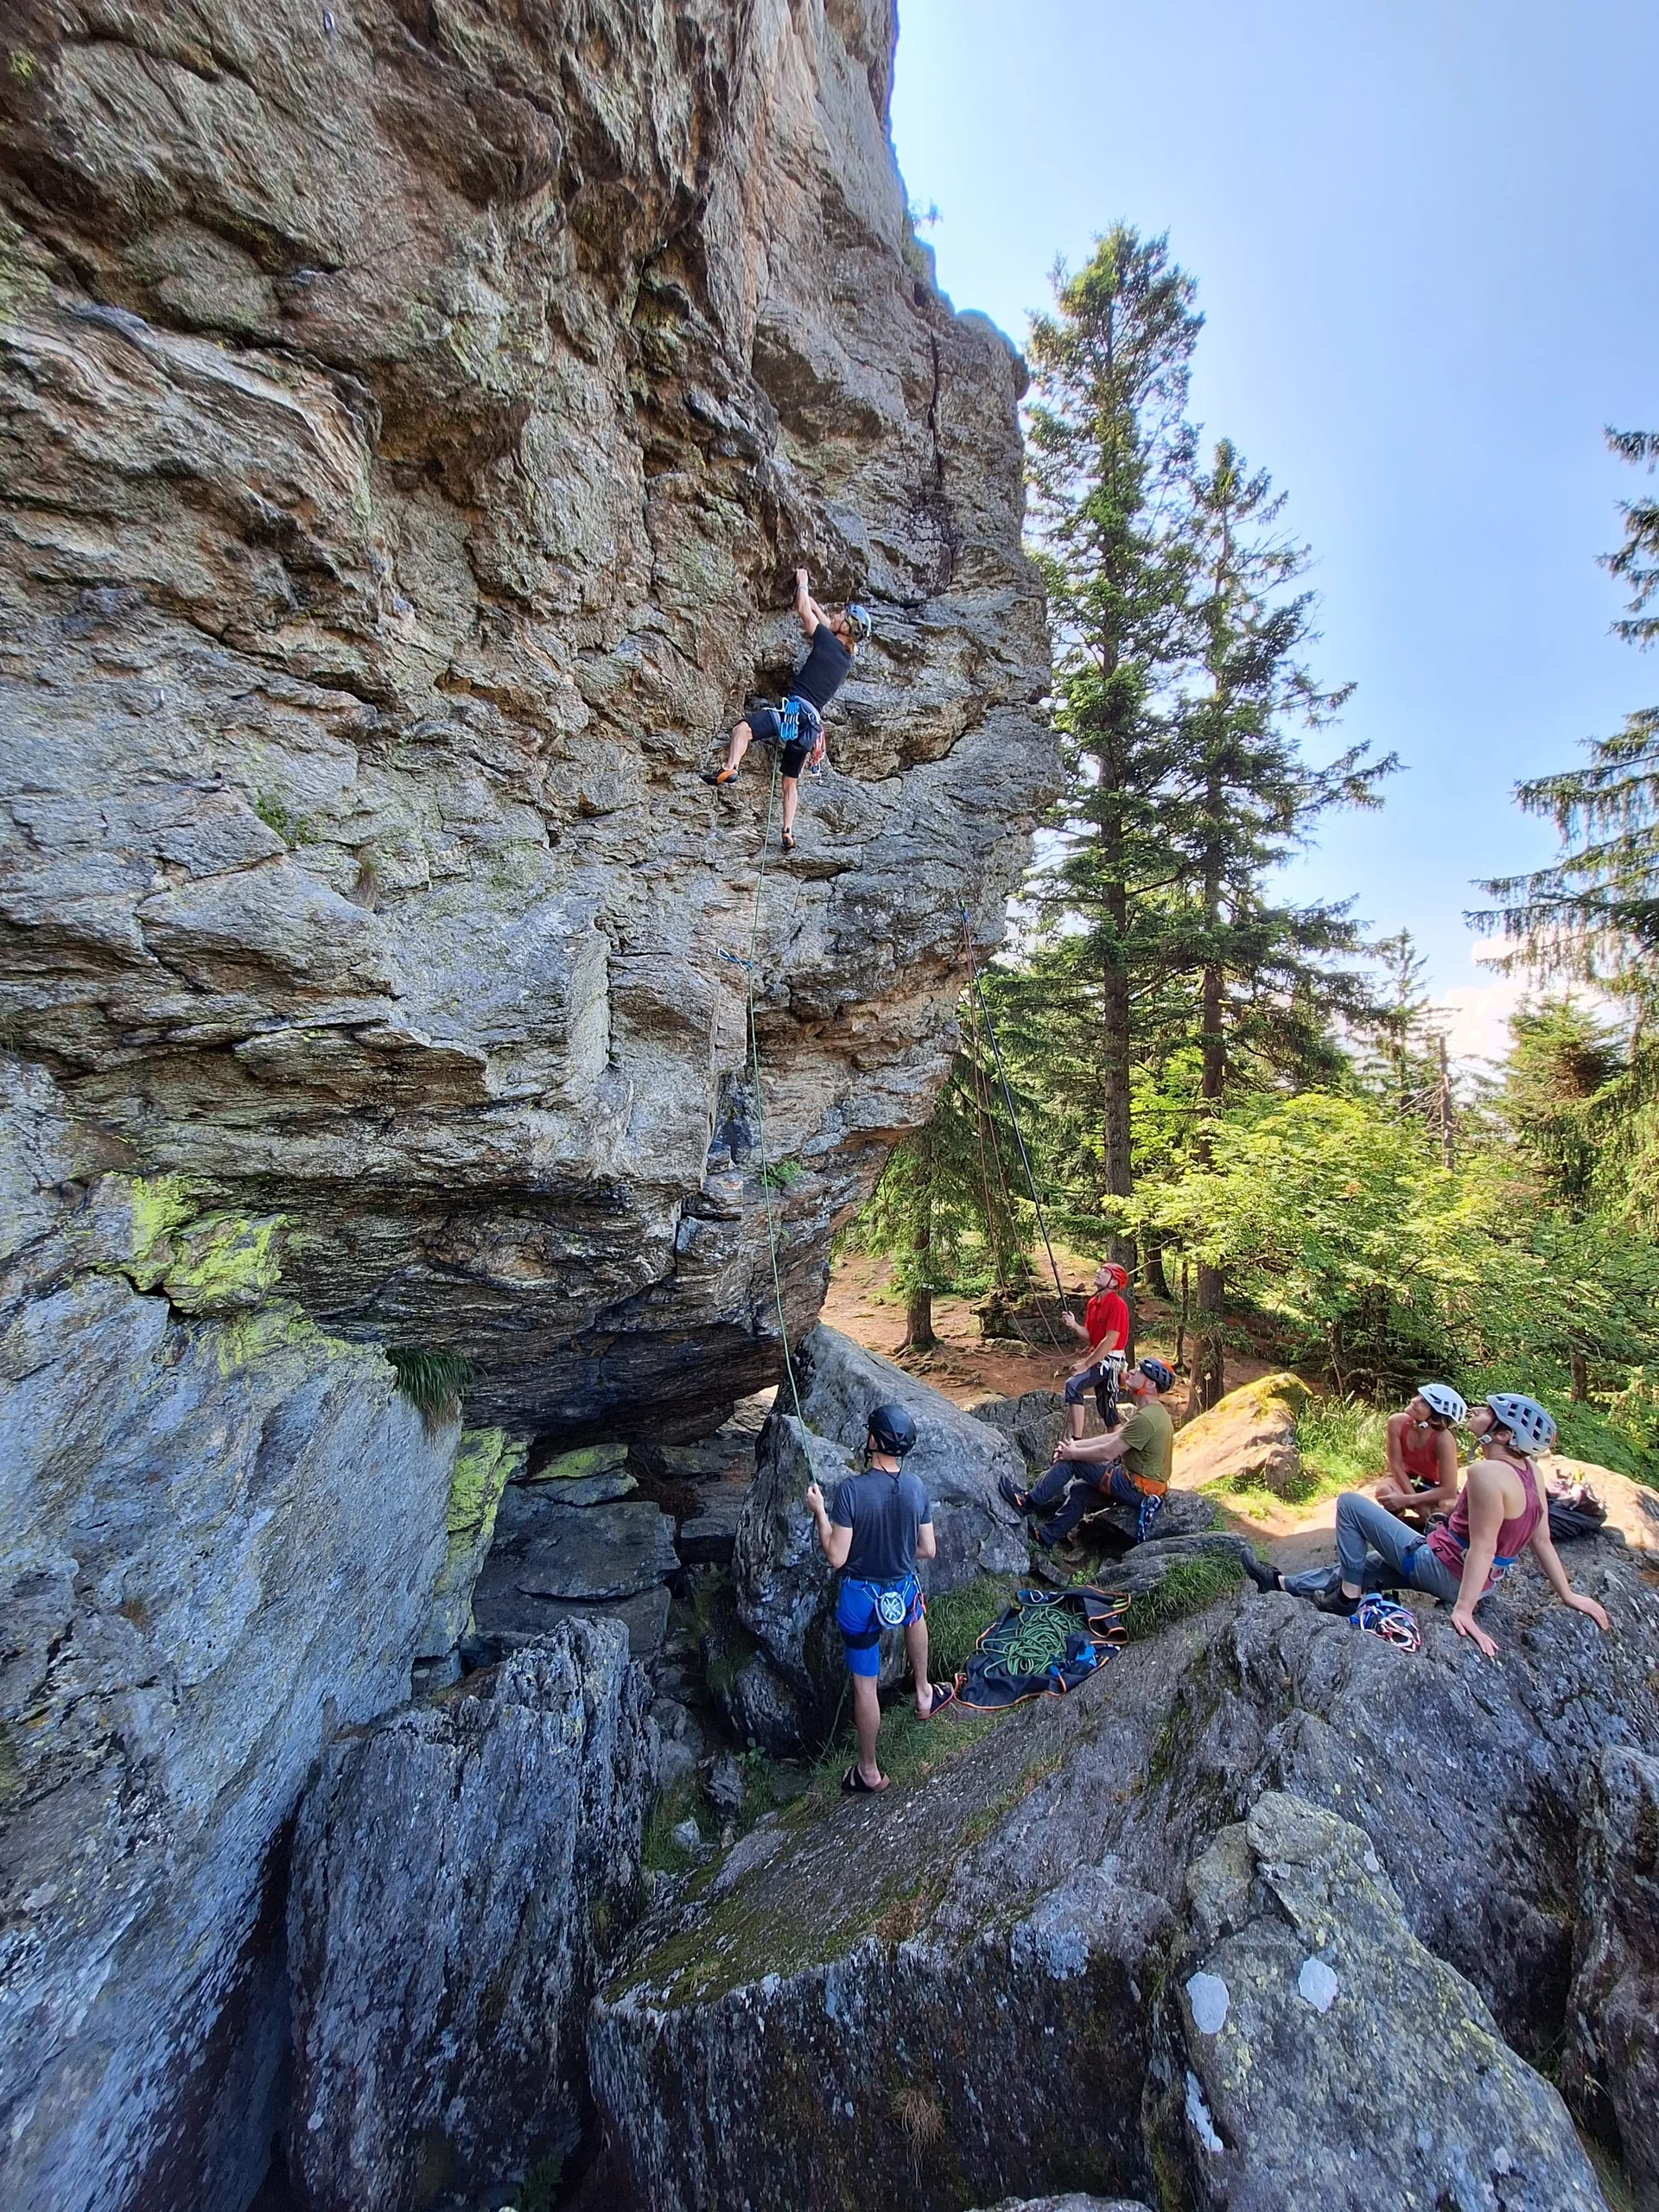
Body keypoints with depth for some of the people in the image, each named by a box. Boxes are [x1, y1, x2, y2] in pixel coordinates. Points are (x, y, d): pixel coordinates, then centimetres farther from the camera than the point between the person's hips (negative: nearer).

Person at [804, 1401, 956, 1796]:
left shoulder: (851, 1489, -27)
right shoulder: (916, 1487, -14)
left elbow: (836, 1557, -21)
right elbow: (928, 1550, -3)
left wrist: (819, 1512, -10)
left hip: (859, 1597, -3)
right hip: (901, 1589, 3)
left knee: (864, 1684, 16)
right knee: (915, 1614, 39)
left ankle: (868, 1771, 36)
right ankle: (923, 1695, 53)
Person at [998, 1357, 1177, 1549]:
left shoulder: (1145, 1418, -24)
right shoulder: (1153, 1411, 9)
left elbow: (1108, 1453, -23)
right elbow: (1113, 1438, 11)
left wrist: (1073, 1452, -9)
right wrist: (1075, 1444, 4)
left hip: (1138, 1488, -9)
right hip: (1145, 1487, 9)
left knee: (1070, 1460, -8)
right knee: (1080, 1490, 13)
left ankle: (1030, 1502, 1)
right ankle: (1047, 1538, 18)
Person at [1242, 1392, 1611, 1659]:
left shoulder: (1487, 1472, -28)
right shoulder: (1528, 1469, -3)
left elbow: (1482, 1548, -28)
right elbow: (1542, 1542, 0)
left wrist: (1463, 1609, -26)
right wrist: (1568, 1594, 12)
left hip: (1442, 1568, -9)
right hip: (1476, 1578, 9)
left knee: (1350, 1502, -1)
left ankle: (1348, 1597, 4)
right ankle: (1282, 1583, 30)